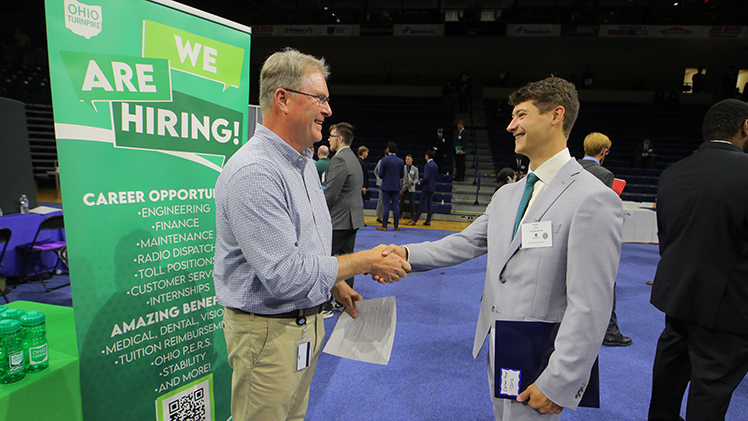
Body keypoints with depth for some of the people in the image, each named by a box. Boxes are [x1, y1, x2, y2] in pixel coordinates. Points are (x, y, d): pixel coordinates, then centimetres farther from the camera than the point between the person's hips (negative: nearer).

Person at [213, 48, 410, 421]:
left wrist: (337, 285, 12)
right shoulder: (253, 172, -26)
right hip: (268, 331, -8)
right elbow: (285, 275, -28)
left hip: (308, 320, 9)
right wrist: (366, 261, -20)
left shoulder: (304, 161, 8)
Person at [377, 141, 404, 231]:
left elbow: (380, 174, -10)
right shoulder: (401, 161, 3)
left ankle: (384, 226, 4)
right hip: (396, 187, 3)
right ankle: (396, 226, 11)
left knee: (386, 206, 0)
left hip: (386, 186, -3)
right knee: (396, 206, 7)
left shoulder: (384, 160, -9)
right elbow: (402, 175, 6)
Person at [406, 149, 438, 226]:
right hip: (432, 187, 8)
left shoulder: (427, 165, -17)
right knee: (430, 204, 10)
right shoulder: (435, 165, 9)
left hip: (426, 187, -8)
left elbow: (426, 178, -24)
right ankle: (428, 220, 15)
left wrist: (421, 182, -5)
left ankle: (414, 220, 2)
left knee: (421, 204, -4)